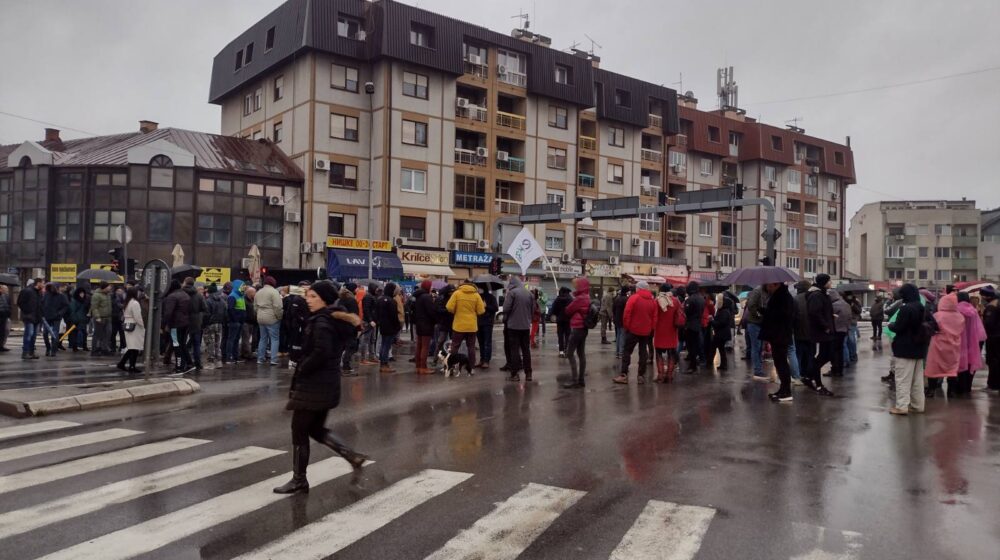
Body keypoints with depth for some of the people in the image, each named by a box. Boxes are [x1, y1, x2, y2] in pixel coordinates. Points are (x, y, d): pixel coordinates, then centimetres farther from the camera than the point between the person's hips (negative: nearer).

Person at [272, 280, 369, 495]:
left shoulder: (321, 322, -18)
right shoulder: (338, 321, 10)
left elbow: (321, 353, -28)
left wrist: (300, 370, -16)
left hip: (313, 384, -9)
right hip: (328, 383, 9)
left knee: (299, 431, 5)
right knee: (316, 429, 21)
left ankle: (299, 480, 16)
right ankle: (353, 455, 13)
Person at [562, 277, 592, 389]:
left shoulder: (580, 298, -18)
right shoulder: (587, 297, 12)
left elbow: (568, 311, -8)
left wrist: (563, 311, 11)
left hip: (577, 328, -10)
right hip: (583, 328, 10)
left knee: (570, 353, -8)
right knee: (581, 353, 10)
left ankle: (574, 380, -11)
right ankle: (581, 379, 13)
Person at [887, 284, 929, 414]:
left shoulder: (905, 309, -20)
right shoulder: (922, 308, 9)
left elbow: (898, 328, -20)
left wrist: (890, 324, 0)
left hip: (906, 348, -9)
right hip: (919, 347, 9)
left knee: (903, 378, -5)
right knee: (917, 378, 15)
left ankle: (901, 406, -6)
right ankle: (917, 405, 20)